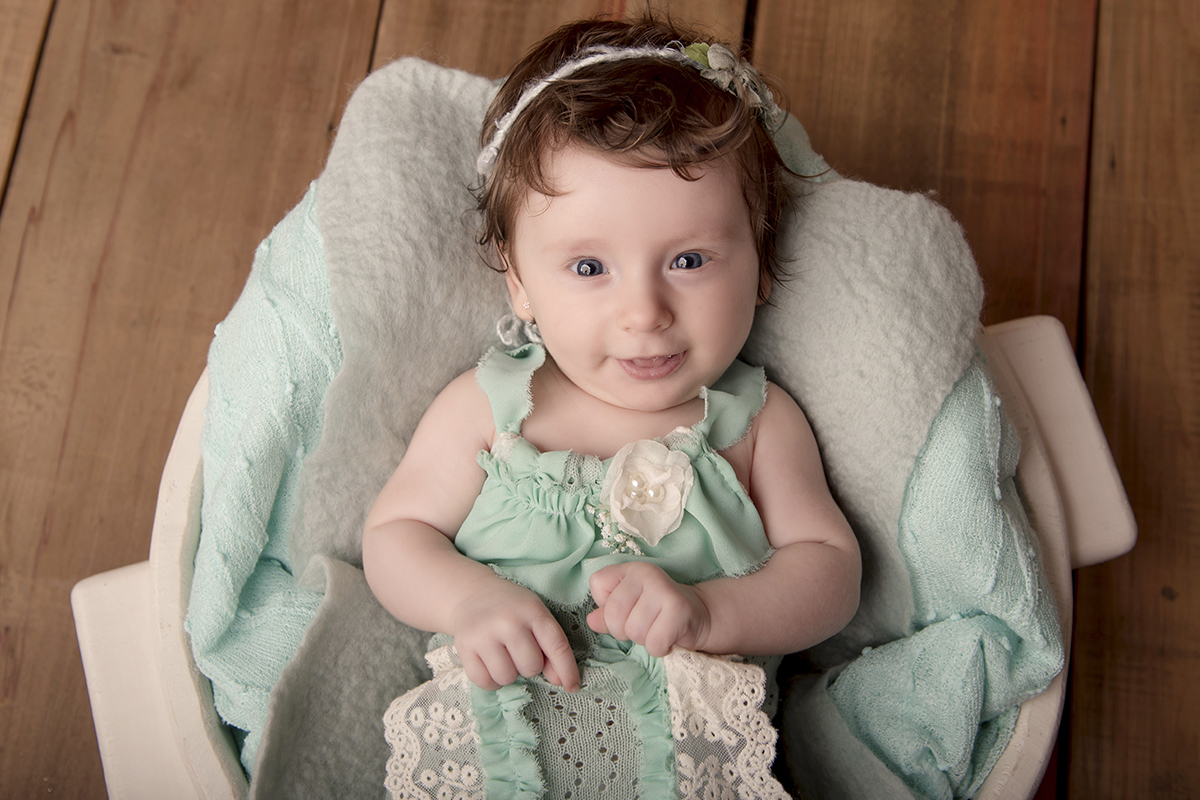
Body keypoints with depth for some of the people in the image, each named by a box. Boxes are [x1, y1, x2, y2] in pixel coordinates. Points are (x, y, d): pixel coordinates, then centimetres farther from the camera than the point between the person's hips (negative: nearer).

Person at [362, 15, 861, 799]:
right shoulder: (484, 409, 1)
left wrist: (705, 611, -19)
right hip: (495, 726, 1)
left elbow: (830, 568, 0)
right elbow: (395, 534, 5)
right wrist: (469, 599, -17)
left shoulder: (758, 421, 2)